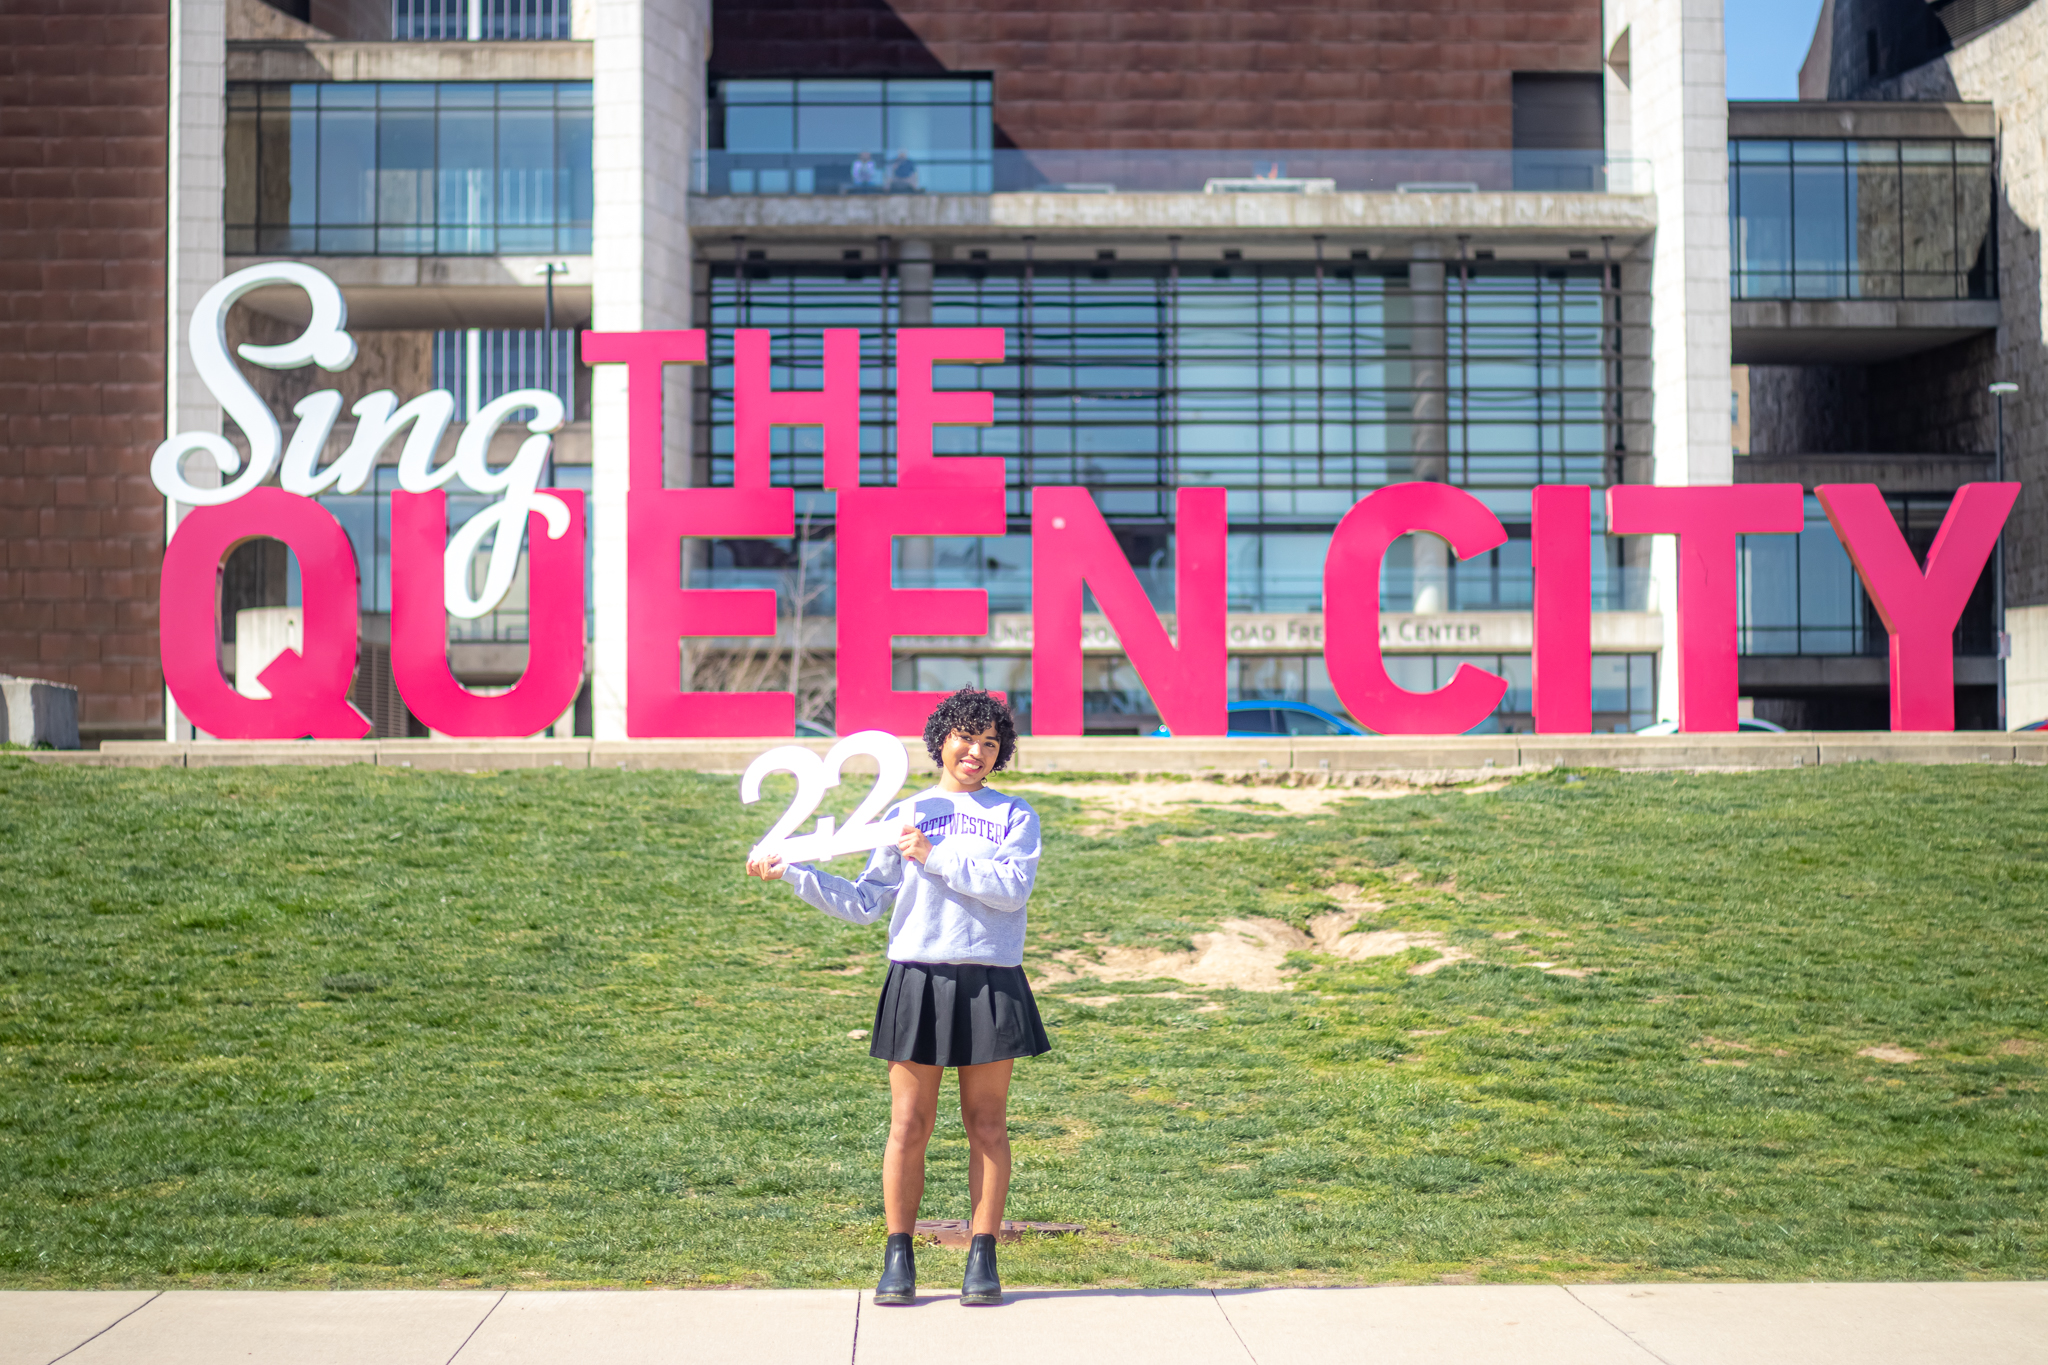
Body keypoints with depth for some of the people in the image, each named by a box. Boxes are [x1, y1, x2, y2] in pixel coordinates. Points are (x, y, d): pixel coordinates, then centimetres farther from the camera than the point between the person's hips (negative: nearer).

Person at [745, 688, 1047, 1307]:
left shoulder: (1015, 815, 8)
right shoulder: (905, 815, 13)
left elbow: (1012, 886, -9)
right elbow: (865, 903, 11)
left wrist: (937, 856, -12)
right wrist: (793, 872, 4)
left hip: (991, 982, -1)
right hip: (918, 980, 1)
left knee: (987, 1124, 2)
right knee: (908, 1126, 0)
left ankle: (982, 1258, 9)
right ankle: (898, 1260, 9)